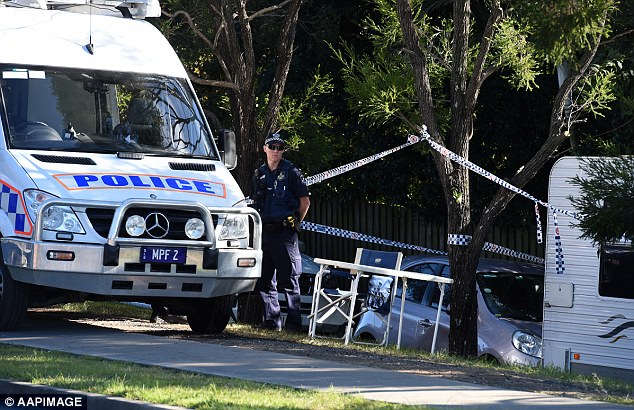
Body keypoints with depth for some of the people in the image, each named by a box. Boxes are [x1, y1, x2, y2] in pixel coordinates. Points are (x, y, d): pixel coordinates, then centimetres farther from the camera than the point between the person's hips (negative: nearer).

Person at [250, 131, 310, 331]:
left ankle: (293, 323, -4)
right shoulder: (259, 174, 12)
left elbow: (305, 202, 1)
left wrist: (294, 223, 4)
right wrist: (259, 225, 13)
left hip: (284, 234, -6)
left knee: (288, 280, -5)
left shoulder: (291, 172, -3)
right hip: (264, 232, 6)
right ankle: (271, 322, 15)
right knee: (264, 281, 8)